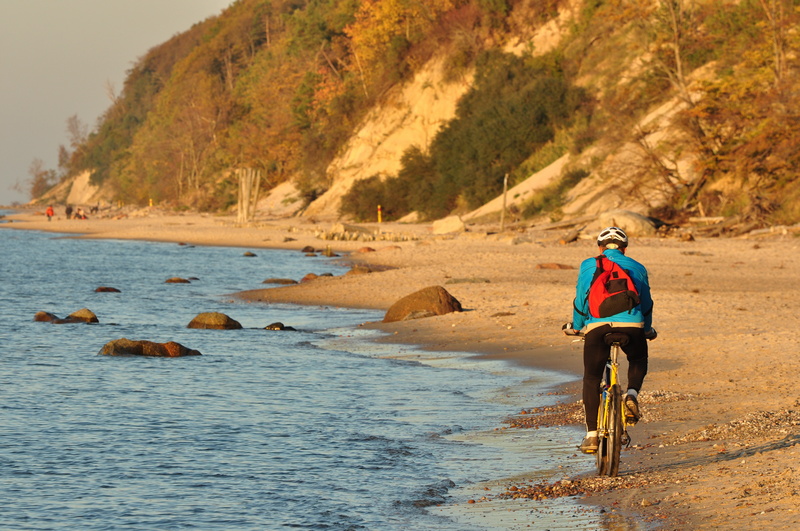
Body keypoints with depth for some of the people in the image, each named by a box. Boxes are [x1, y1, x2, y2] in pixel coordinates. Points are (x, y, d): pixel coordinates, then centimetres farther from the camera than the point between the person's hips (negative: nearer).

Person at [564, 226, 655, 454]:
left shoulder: (589, 265, 18)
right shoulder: (637, 268, 23)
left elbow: (580, 299, 18)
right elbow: (646, 302, 30)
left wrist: (575, 326, 34)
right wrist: (648, 329, 47)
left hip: (597, 325, -1)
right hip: (631, 324, 1)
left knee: (592, 379, 12)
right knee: (638, 362, 31)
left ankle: (591, 435, 4)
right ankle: (632, 395, 2)